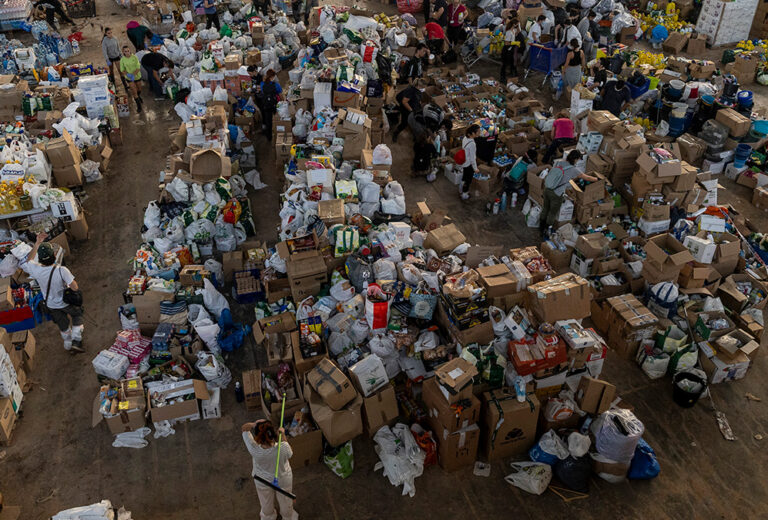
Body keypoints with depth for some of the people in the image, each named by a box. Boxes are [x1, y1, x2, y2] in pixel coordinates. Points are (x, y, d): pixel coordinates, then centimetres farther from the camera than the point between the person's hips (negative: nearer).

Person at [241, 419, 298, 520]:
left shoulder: (255, 451, -38)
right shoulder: (283, 448, -41)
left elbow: (244, 428, -24)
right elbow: (289, 454, -13)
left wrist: (255, 424, -41)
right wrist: (283, 435, -10)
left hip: (263, 482, 1)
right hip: (283, 480, -1)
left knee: (266, 502, 34)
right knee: (285, 501, 32)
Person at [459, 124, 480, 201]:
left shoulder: (465, 138, -9)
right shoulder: (472, 144, -33)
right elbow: (472, 158, -24)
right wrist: (475, 168, -11)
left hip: (464, 162, 8)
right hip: (469, 164, -8)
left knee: (464, 177, 28)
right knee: (468, 180, 13)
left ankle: (462, 190, 49)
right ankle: (464, 195, 30)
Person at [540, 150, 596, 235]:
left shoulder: (558, 162, 0)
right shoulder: (573, 169, -14)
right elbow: (587, 178, -2)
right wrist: (596, 179, 19)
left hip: (547, 189, 6)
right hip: (556, 194, -6)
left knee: (546, 208, 26)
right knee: (553, 212, 17)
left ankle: (541, 227, 45)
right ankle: (547, 231, 33)